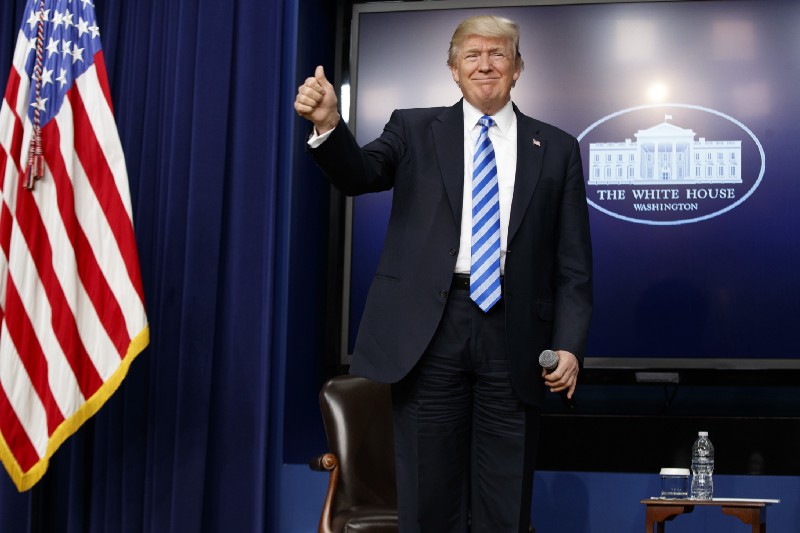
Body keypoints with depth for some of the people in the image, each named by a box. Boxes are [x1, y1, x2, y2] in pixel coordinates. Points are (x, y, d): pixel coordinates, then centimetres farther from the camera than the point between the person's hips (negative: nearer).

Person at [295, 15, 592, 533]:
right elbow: (359, 174, -8)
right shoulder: (416, 130, 11)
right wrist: (328, 124, -27)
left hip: (513, 334, 1)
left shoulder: (557, 149, 10)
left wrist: (570, 345, -3)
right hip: (430, 329, 0)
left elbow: (573, 262, 7)